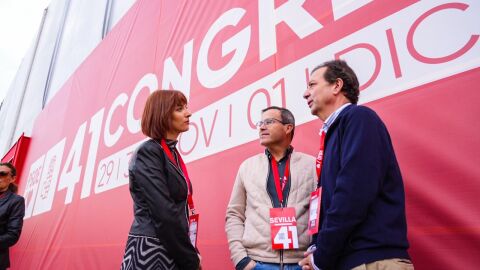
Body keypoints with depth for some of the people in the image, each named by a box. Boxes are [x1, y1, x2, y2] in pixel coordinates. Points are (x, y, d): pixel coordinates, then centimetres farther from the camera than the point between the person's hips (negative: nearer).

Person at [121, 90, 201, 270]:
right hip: (152, 252, -7)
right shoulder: (148, 152, -14)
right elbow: (164, 213, -20)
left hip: (172, 251, 8)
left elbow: (181, 209, 10)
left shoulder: (173, 154, 10)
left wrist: (191, 253, 3)